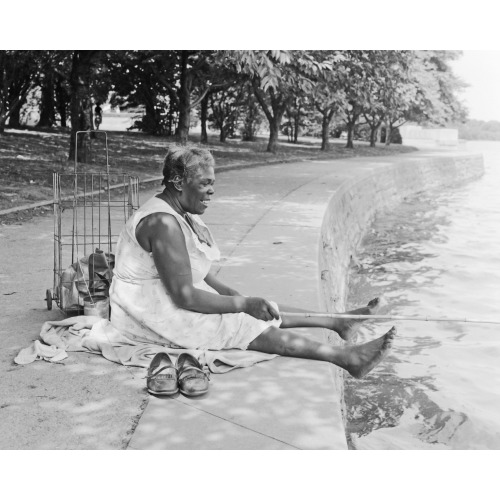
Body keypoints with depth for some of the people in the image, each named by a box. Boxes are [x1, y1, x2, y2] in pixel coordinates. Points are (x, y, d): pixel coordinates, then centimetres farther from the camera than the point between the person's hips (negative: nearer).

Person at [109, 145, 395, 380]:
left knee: (260, 311, 4)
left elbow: (197, 272, 12)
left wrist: (229, 293, -3)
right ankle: (345, 357, -20)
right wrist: (243, 304, -23)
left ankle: (337, 322, 10)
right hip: (151, 314, -10)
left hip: (168, 299, 10)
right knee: (246, 326, -17)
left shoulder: (183, 214, 7)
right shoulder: (163, 222, -25)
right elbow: (184, 296, -27)